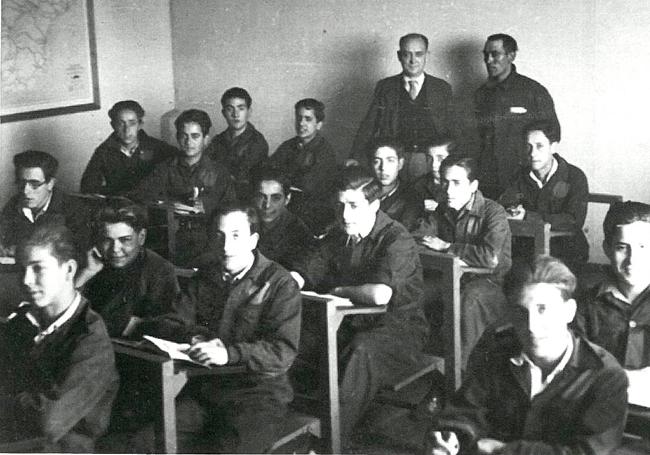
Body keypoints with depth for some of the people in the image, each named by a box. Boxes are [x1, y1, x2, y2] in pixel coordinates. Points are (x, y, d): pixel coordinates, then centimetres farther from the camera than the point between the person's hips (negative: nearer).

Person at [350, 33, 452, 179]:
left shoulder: (442, 88, 13)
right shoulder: (385, 87, 13)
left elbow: (449, 131, 13)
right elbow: (368, 127, 7)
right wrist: (356, 159, -4)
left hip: (430, 161, 0)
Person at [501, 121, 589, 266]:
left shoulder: (575, 177, -5)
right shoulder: (522, 176, 9)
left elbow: (574, 221, -18)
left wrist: (527, 216, -22)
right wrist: (513, 212, -22)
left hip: (567, 253, -4)